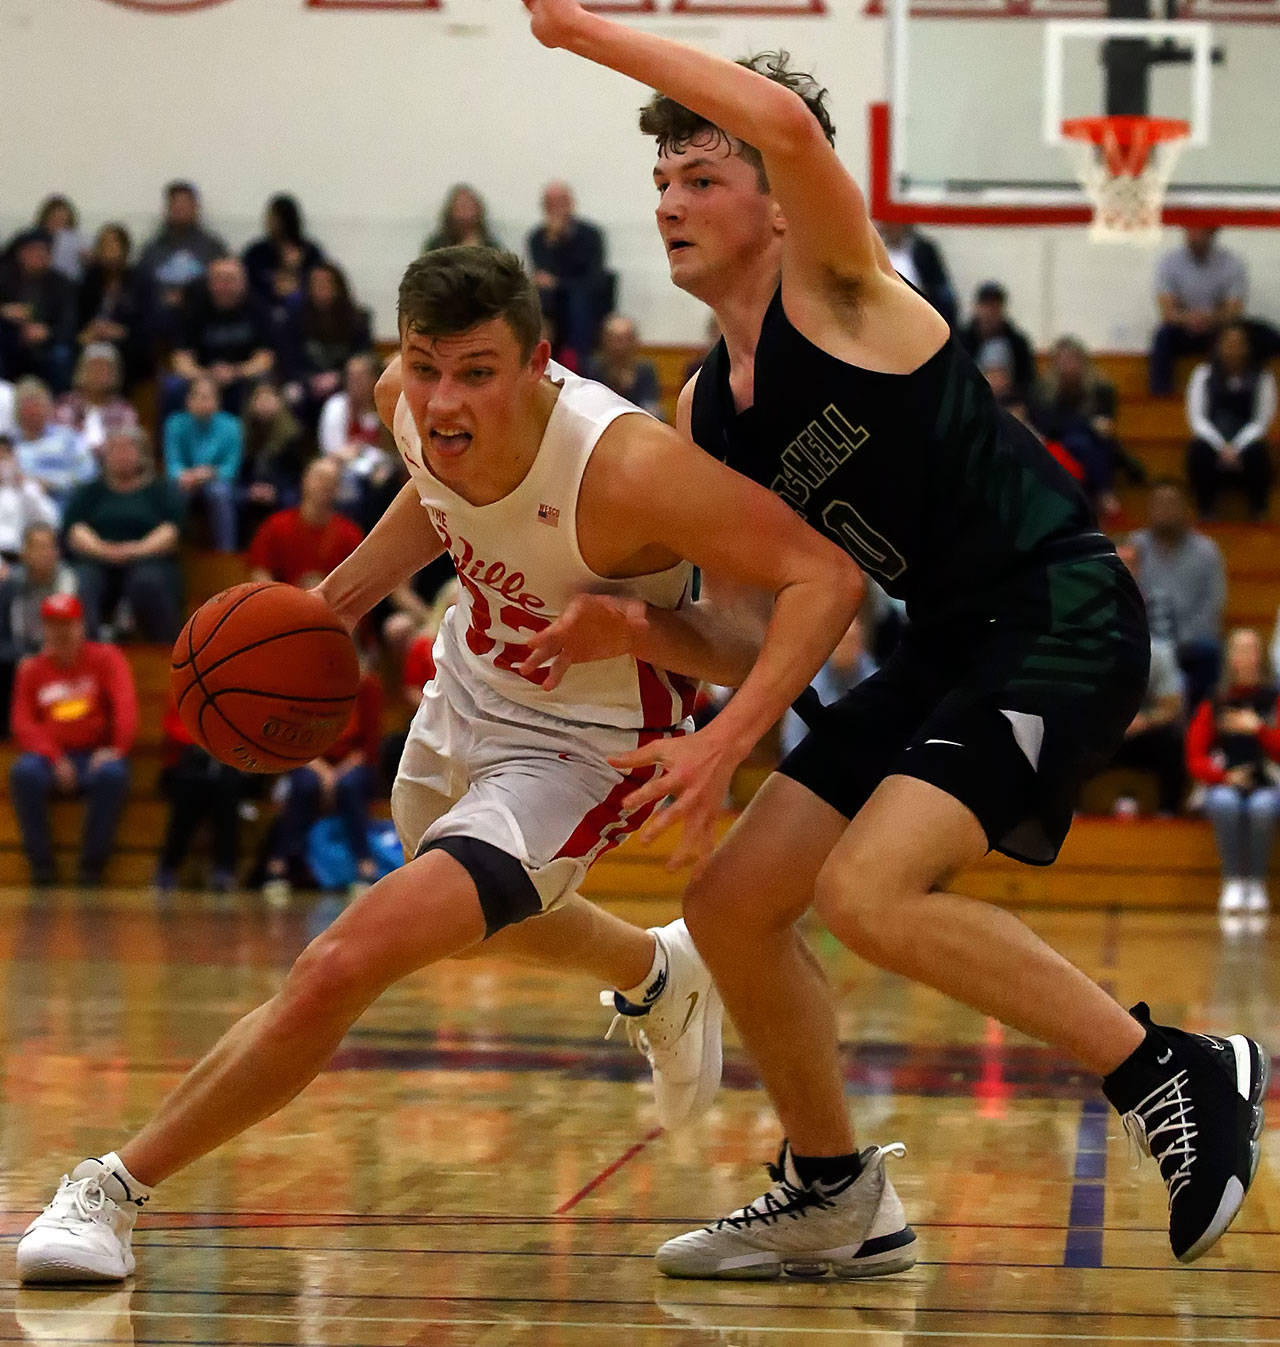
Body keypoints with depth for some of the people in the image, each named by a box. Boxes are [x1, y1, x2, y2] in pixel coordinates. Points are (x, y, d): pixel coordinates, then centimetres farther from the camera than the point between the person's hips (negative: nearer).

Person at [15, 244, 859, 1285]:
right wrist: (336, 602, 1)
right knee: (475, 915, 36)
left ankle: (117, 1189, -6)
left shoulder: (626, 467, -37)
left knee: (344, 967, -22)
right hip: (468, 690, 8)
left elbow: (827, 577, -36)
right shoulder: (412, 401, -18)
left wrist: (724, 745, -46)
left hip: (576, 748, -8)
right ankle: (658, 976, 67)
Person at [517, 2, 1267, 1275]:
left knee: (866, 890, -25)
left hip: (1063, 619, -9)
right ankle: (834, 1199, 25)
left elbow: (787, 120, -32)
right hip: (951, 646, 9)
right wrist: (628, 633, -6)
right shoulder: (707, 413, 11)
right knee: (730, 904, 8)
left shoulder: (837, 287, -10)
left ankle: (1181, 1074, -12)